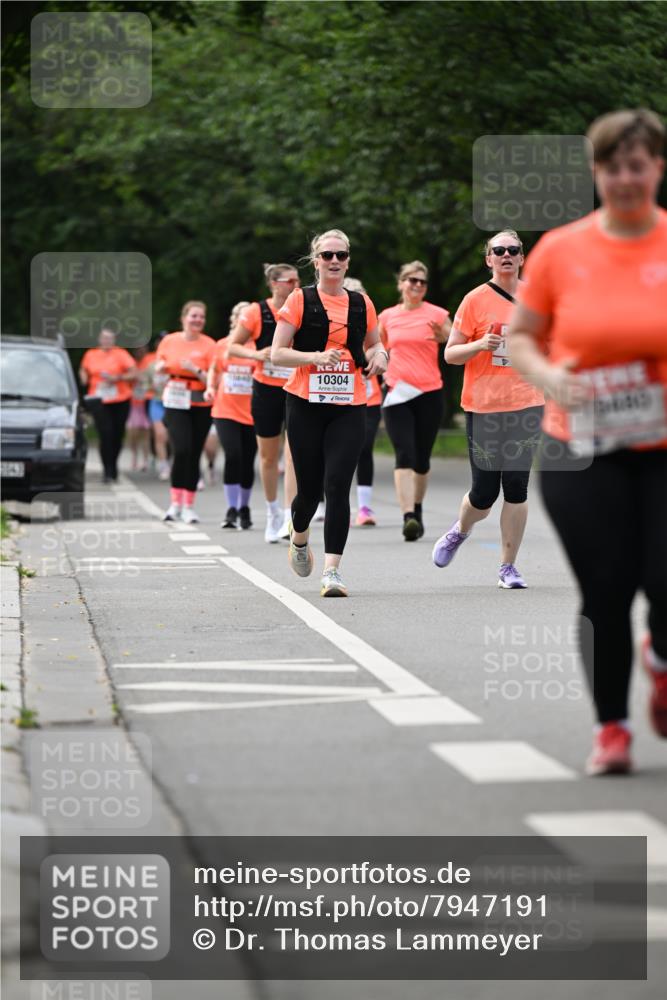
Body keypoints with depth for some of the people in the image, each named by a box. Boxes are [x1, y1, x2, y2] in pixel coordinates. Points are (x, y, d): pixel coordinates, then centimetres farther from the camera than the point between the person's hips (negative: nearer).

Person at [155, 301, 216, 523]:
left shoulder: (209, 345, -3)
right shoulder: (169, 341, 4)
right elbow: (158, 368, 20)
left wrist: (195, 370, -21)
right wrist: (161, 367, -3)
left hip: (201, 405, 0)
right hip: (175, 403, 0)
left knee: (194, 455, 2)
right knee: (181, 451, -16)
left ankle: (188, 506, 13)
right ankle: (175, 503, -6)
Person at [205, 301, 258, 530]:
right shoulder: (222, 346, 5)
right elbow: (214, 370, 20)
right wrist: (210, 388, 4)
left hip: (252, 414, 0)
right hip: (225, 411, 0)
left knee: (247, 461, 6)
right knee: (233, 456, -15)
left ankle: (244, 508, 25)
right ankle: (231, 510, -10)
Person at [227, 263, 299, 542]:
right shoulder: (257, 312, -5)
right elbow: (232, 347, -1)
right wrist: (257, 354, -18)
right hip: (266, 390, 0)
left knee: (294, 454, -14)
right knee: (268, 456, 11)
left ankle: (290, 518, -17)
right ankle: (273, 510, 32)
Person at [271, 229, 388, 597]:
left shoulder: (361, 303, 10)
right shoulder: (300, 300, 0)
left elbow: (374, 345, 25)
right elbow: (277, 354, -3)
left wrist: (378, 355, 1)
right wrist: (316, 356, -19)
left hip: (349, 408, 2)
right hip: (306, 405, -1)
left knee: (337, 486, -13)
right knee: (310, 489, 5)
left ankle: (332, 570, -14)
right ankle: (299, 539, 38)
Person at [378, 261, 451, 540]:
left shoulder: (437, 315, 2)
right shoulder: (387, 316, 8)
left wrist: (443, 338, -16)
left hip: (429, 393, 0)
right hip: (397, 392, 0)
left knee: (422, 459, 9)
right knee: (404, 456, -14)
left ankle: (417, 510, 29)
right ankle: (408, 517, -24)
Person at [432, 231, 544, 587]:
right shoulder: (475, 300, -3)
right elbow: (450, 354, -2)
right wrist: (480, 345, -19)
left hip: (526, 404, 2)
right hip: (483, 407, -2)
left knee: (516, 487, -4)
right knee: (484, 492, 0)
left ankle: (508, 567, 5)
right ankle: (459, 531, 33)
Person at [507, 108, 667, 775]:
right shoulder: (560, 250, 2)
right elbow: (520, 336, 11)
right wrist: (546, 377, -9)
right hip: (582, 452, 1)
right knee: (604, 593, 0)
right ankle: (611, 728, 17)